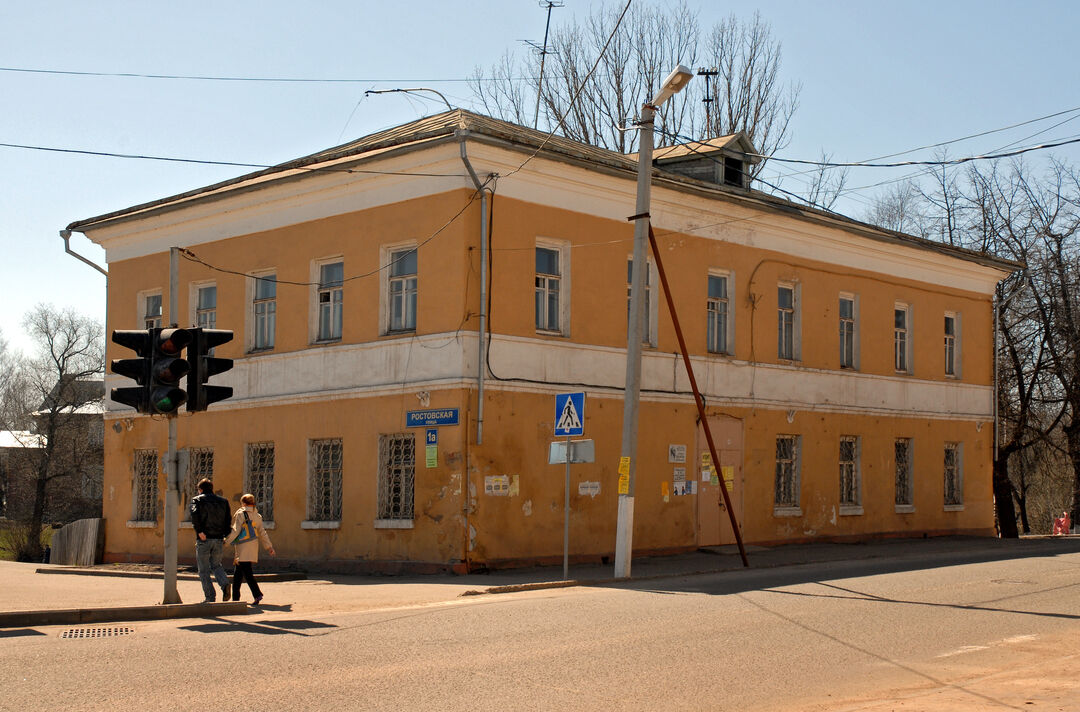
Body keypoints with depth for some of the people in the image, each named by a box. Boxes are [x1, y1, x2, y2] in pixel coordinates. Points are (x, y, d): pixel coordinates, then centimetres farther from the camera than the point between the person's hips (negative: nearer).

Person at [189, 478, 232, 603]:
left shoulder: (197, 500, 1)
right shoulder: (223, 501, 13)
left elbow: (195, 514, -18)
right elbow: (227, 519, 7)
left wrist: (199, 531, -19)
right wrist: (225, 536, 8)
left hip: (204, 539, -4)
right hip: (219, 539, 4)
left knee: (204, 570, 5)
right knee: (216, 565, 18)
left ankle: (209, 598, 1)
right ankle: (225, 584, -9)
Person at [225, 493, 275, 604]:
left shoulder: (240, 514, -6)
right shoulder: (257, 516, 13)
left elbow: (236, 531, -12)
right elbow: (262, 533, 14)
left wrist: (226, 541, -4)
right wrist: (269, 547, 17)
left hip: (243, 548, -7)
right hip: (253, 548, 7)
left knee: (247, 572, -11)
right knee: (237, 573, 15)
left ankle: (257, 594, -24)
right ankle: (235, 598, 19)